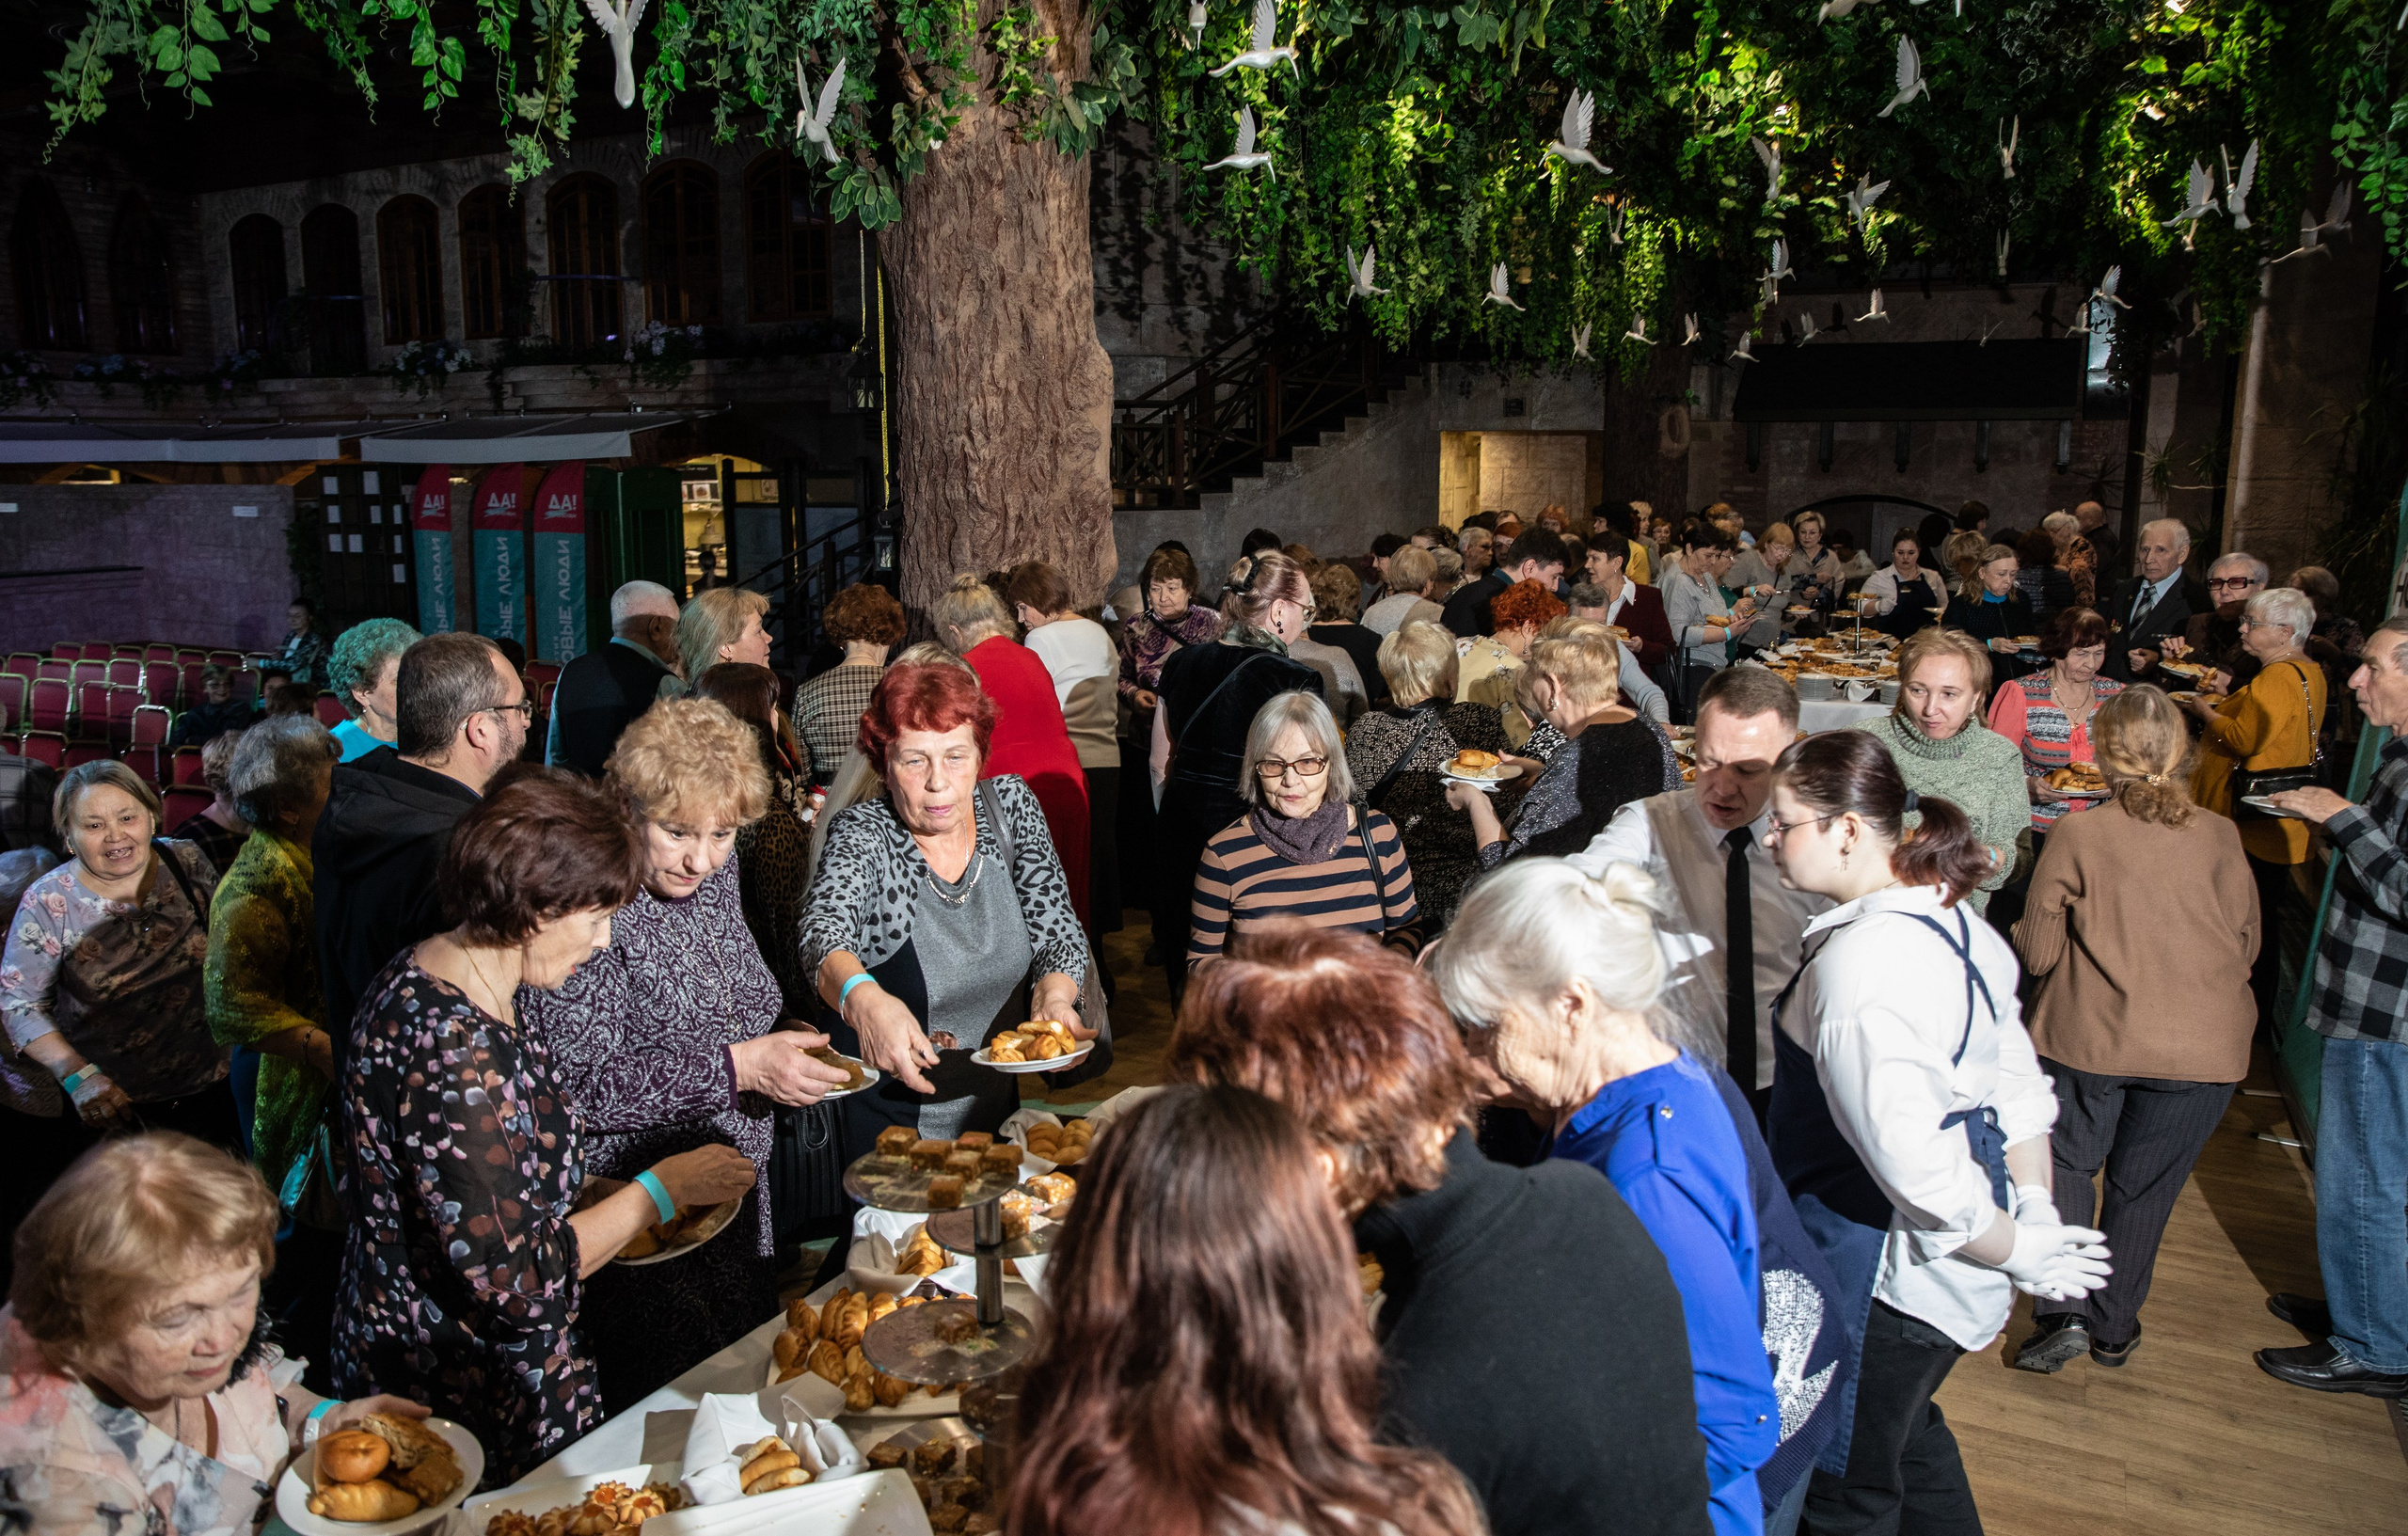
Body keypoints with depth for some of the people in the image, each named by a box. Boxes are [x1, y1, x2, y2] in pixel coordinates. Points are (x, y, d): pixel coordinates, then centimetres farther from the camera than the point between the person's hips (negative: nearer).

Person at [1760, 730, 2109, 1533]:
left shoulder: (1856, 965, -30)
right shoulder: (1954, 920, 1)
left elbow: (1913, 1161, -29)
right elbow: (2020, 1084, 8)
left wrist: (2021, 1253, -15)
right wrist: (2036, 1211, 6)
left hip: (1892, 1273, -9)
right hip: (1944, 1262, 9)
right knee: (1907, 1434, 30)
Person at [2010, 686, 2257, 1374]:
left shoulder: (2077, 836, -10)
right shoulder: (2221, 837, -3)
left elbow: (2036, 953, -7)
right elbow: (2247, 945, 7)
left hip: (2089, 1036, -2)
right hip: (2201, 1048, 2)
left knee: (2065, 1166, 16)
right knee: (2144, 1187, 16)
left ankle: (2062, 1310, 3)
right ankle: (2113, 1328, 27)